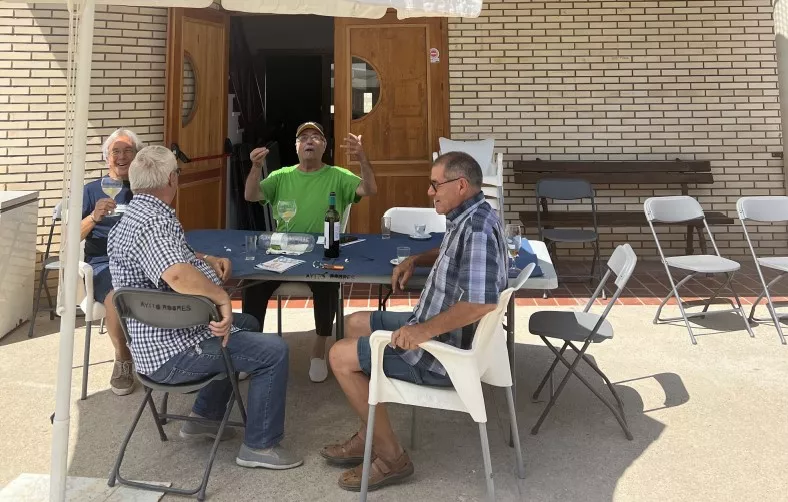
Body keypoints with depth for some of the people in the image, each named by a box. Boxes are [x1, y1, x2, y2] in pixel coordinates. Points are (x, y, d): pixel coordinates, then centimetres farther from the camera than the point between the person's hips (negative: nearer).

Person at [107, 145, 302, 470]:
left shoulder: (141, 215, 10)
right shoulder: (151, 223, -25)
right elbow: (178, 276, -43)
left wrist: (208, 261, 11)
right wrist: (222, 297, -28)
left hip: (165, 335, 11)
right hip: (172, 352, -11)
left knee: (247, 324, 28)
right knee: (273, 351, -11)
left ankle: (204, 417, 32)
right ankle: (260, 445, 3)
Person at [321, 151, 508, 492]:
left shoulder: (477, 227, -26)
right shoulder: (468, 218, 6)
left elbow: (481, 304, -35)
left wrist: (424, 331, -29)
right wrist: (415, 260, 12)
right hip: (439, 332, 11)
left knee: (340, 357, -7)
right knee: (354, 324, 20)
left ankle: (391, 457, 3)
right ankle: (370, 437, 22)